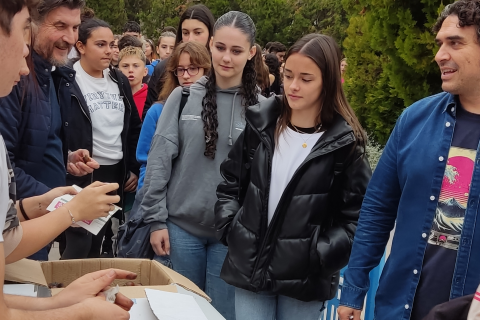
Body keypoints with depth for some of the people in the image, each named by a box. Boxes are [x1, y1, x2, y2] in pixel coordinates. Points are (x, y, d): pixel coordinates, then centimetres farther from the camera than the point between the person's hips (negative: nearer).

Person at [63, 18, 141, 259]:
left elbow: (134, 127, 16)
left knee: (96, 245, 14)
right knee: (78, 247, -2)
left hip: (117, 173, 6)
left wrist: (135, 168, 12)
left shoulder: (119, 81, 9)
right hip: (81, 174, -6)